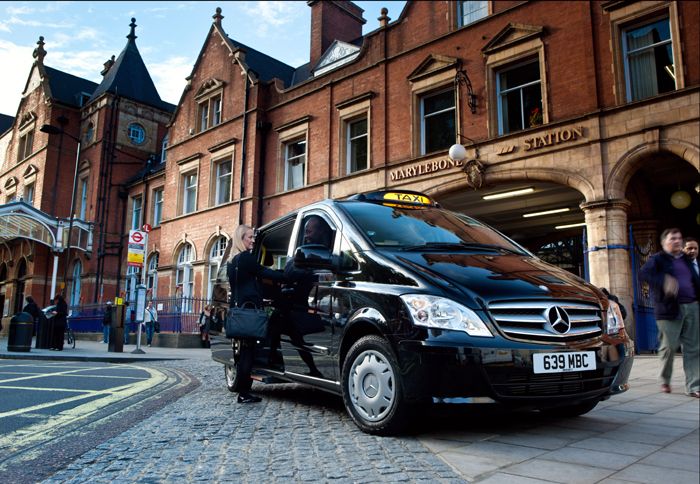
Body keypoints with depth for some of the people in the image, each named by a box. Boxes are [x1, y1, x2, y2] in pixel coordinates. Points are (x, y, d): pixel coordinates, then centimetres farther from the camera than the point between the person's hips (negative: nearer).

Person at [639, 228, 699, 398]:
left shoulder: (686, 260, 20)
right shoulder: (657, 259, 0)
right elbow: (643, 274, -18)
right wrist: (664, 280, -33)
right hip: (670, 309, -5)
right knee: (669, 346, -1)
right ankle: (665, 381, 20)